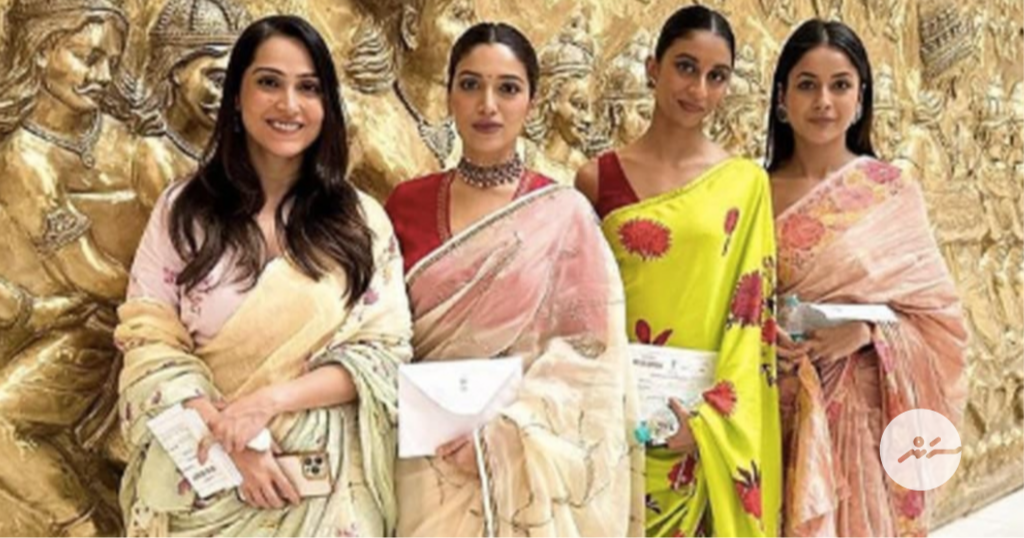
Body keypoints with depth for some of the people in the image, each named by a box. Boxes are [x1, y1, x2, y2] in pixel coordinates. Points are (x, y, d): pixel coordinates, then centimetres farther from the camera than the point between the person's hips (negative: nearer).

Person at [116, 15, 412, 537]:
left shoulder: (361, 219, 4)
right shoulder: (183, 208, 3)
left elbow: (385, 351, -1)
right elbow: (149, 342, -1)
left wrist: (269, 401, -13)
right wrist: (228, 438, -15)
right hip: (202, 469, 0)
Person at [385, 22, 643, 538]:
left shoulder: (564, 214, -6)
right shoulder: (407, 204, 1)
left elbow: (589, 356, -7)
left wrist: (506, 425, -17)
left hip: (525, 462, -2)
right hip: (429, 457, 2)